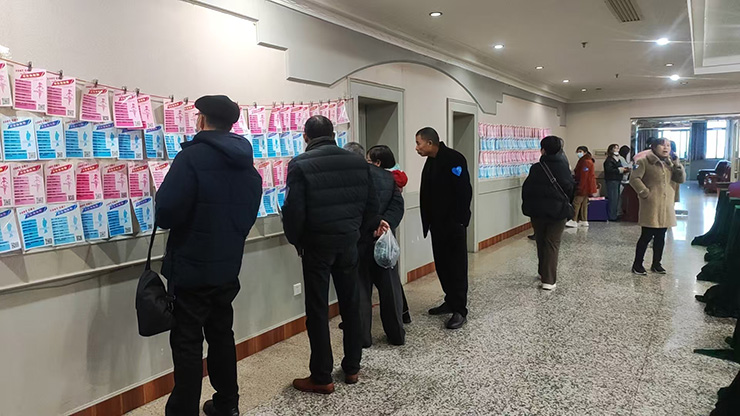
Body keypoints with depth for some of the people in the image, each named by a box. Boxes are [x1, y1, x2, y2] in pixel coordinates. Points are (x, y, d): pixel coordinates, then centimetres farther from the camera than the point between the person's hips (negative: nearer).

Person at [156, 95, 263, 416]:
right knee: (222, 334, 19)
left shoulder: (192, 157, -15)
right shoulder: (248, 165, 7)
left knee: (187, 343, 4)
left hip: (191, 268, -7)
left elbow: (166, 212, -22)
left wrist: (168, 218, 0)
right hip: (228, 267, 7)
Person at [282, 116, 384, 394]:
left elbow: (293, 210, -14)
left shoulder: (300, 165, -10)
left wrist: (296, 241, 2)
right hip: (349, 242, 4)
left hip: (317, 245, -4)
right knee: (351, 304, 16)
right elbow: (371, 204, 3)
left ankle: (321, 378, 14)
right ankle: (352, 368, 27)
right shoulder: (358, 162, 3)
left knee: (318, 310, 5)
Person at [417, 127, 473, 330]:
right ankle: (450, 302, 26)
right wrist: (427, 221, 11)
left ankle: (460, 310, 4)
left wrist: (460, 220, -21)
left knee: (457, 266, -2)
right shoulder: (430, 162, 12)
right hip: (437, 224, 9)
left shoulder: (454, 159, -15)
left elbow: (464, 192, -20)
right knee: (442, 264, 13)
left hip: (454, 224, -9)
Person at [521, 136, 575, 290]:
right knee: (552, 244, 1)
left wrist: (527, 207, 9)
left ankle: (543, 272, 28)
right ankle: (549, 280, -4)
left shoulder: (536, 168, -7)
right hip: (558, 211, -1)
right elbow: (571, 189, 4)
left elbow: (526, 190, -3)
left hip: (538, 212, 1)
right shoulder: (564, 167, -4)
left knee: (541, 243, 17)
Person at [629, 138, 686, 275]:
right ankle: (637, 265, 8)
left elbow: (681, 179, 8)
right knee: (647, 235, -3)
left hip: (666, 205, 6)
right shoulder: (645, 162, -7)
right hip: (651, 205, -6)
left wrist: (676, 163, -3)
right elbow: (634, 178, -12)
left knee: (661, 236, 11)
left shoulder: (670, 163, 13)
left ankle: (656, 264, 23)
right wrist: (645, 193, -14)